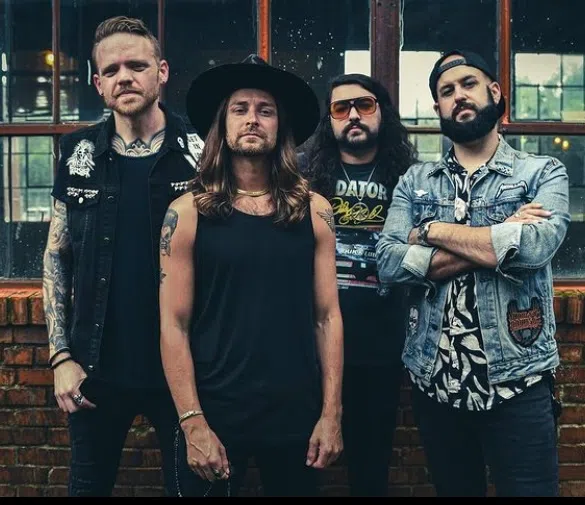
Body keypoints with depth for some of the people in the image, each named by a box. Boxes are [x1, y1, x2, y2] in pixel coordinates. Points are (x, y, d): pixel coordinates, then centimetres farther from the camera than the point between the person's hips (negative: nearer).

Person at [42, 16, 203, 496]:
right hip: (97, 367, 2)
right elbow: (57, 255, 4)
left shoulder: (200, 153, -6)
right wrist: (60, 355, -2)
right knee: (88, 485, 17)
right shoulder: (79, 154, 1)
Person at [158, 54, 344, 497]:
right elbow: (174, 324, -6)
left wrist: (332, 413, -2)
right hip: (213, 416, -1)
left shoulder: (314, 210, 1)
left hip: (297, 417, 2)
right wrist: (192, 423, -10)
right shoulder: (188, 212, -4)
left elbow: (327, 316, 2)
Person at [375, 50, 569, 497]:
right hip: (434, 382, 3)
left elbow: (534, 245, -22)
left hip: (516, 383, -3)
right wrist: (499, 242, -16)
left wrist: (433, 230, -11)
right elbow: (390, 262, -10)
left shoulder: (543, 173, -1)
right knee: (453, 490, 18)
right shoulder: (415, 182, 6)